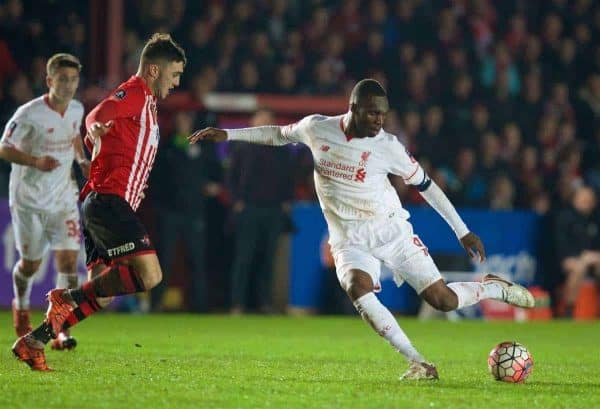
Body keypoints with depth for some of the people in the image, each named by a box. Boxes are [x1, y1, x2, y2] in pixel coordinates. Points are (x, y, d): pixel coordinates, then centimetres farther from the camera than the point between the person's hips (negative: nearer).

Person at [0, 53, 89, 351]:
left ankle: (60, 330, -10)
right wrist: (36, 162, -26)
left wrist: (82, 160, 4)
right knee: (30, 263, 8)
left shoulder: (77, 109, 0)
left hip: (63, 200, 4)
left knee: (68, 260, -12)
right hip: (29, 200, -3)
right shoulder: (29, 115, -18)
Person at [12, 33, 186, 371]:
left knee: (100, 294, 4)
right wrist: (96, 129, -46)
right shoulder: (134, 92, -6)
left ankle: (33, 343, 4)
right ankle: (70, 299, -15)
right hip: (110, 200, -10)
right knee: (149, 275, -22)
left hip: (101, 204, 10)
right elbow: (97, 117, -27)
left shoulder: (146, 103, 24)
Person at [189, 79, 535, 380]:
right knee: (358, 288, -33)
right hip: (349, 240, 1)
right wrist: (227, 134, 12)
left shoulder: (387, 145, -10)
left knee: (444, 300, -10)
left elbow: (425, 184, 2)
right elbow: (281, 134, 16)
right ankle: (418, 363, -31)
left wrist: (463, 231, 3)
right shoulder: (316, 128, -5)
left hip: (391, 229, -1)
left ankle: (496, 288, 24)